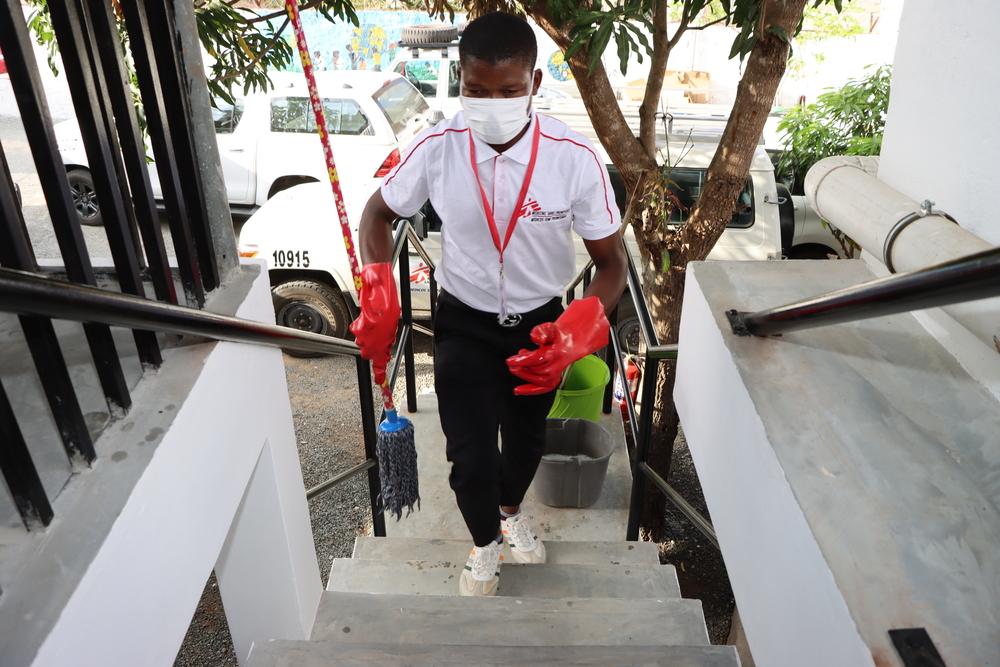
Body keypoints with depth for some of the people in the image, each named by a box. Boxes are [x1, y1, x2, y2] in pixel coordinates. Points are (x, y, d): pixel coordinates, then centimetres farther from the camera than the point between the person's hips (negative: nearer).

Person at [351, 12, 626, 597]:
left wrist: (577, 334, -34)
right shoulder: (437, 148, -20)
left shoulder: (575, 158, -24)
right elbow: (379, 213, -2)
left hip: (540, 324, 1)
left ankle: (511, 510, 58)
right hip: (464, 324, 0)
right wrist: (379, 297, -18)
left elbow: (612, 262, -16)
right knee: (470, 455, -1)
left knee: (527, 439, 22)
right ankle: (485, 543, 35)